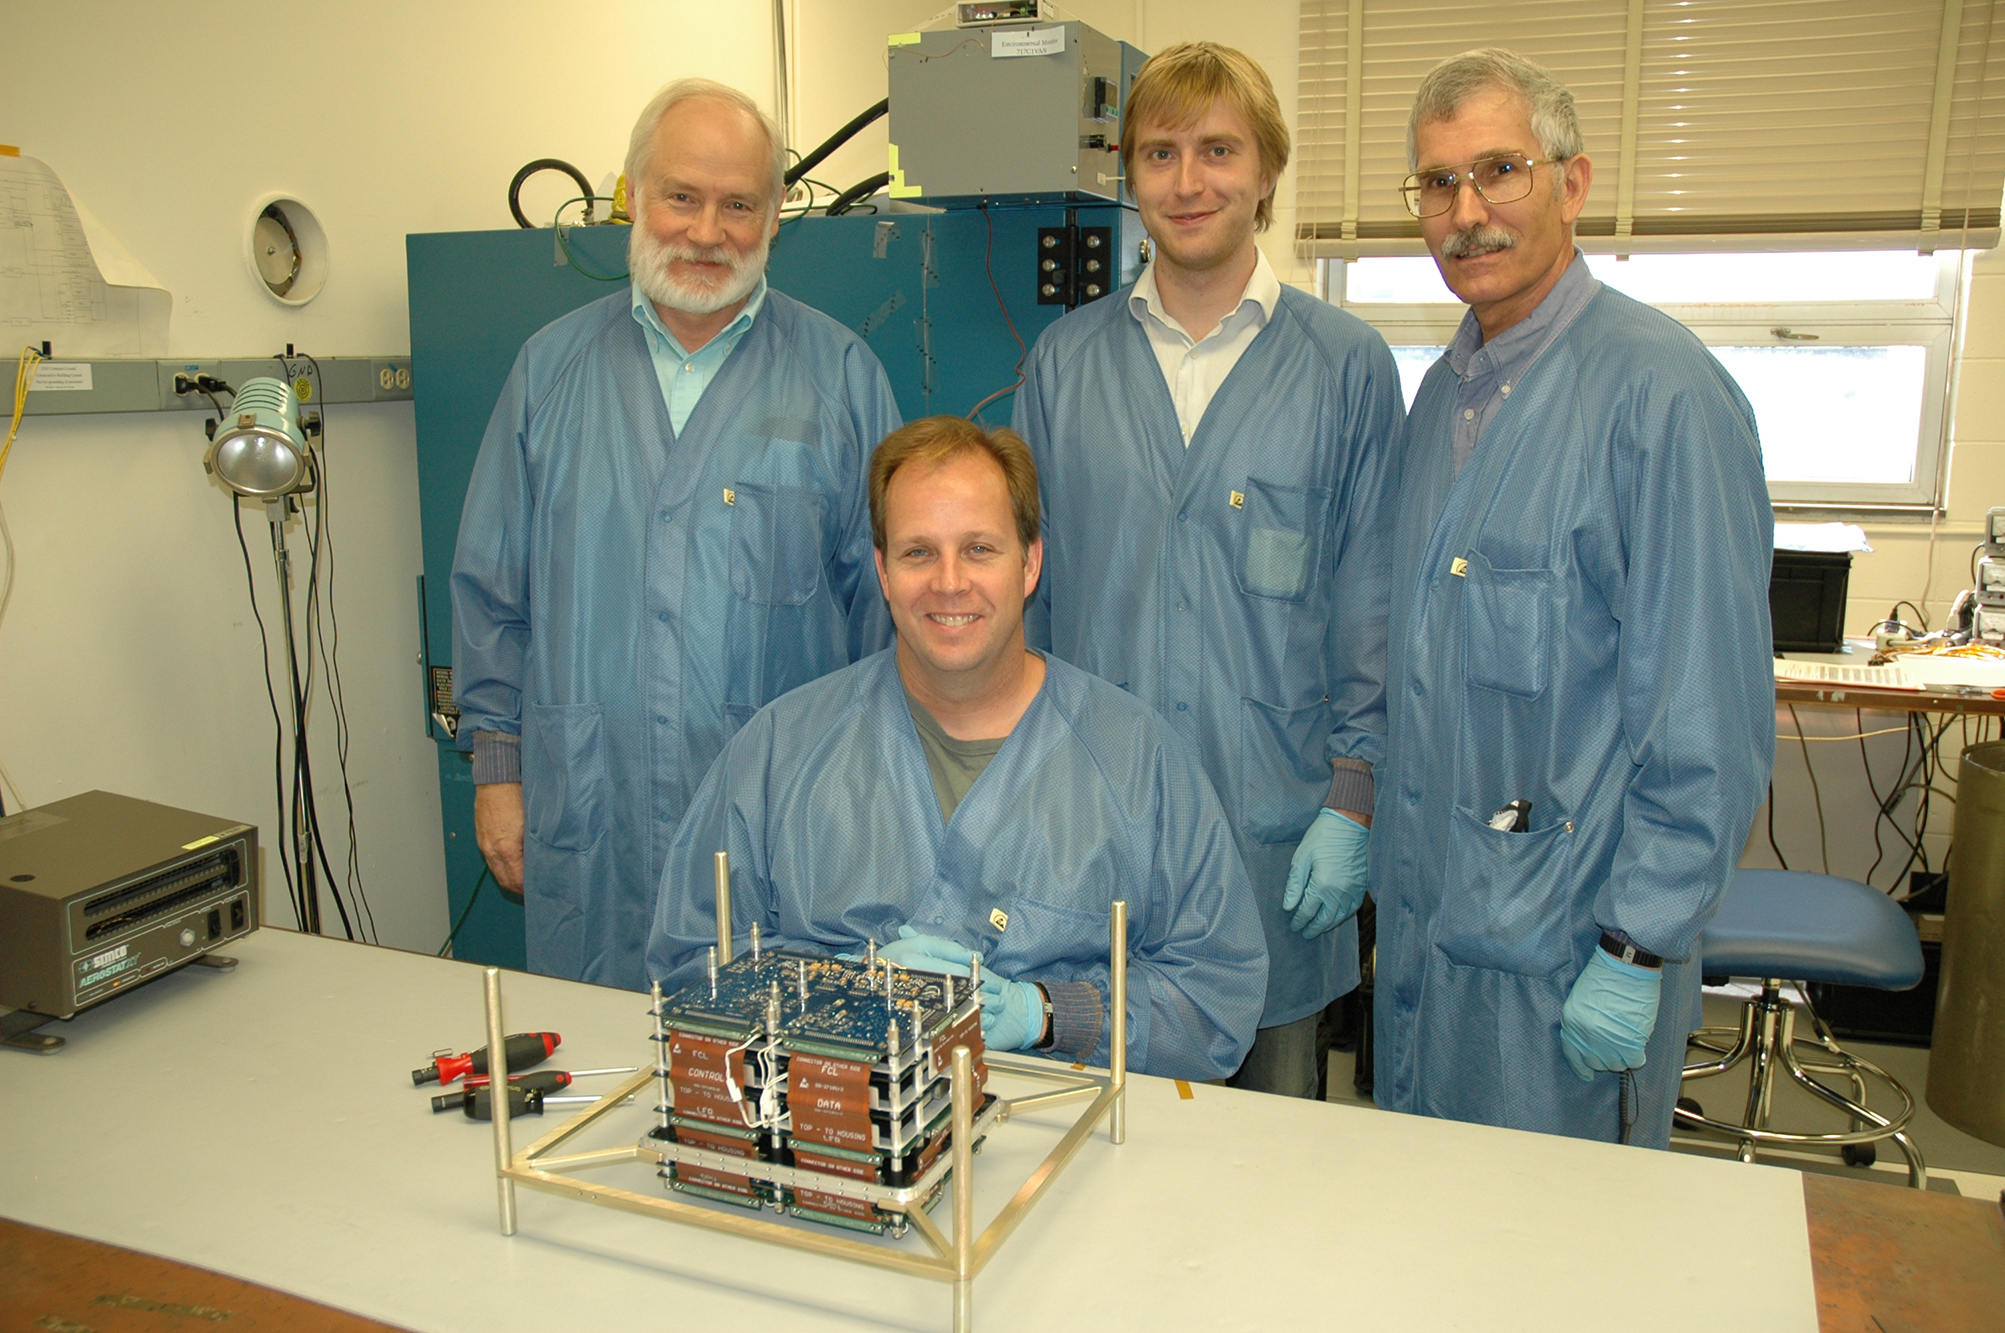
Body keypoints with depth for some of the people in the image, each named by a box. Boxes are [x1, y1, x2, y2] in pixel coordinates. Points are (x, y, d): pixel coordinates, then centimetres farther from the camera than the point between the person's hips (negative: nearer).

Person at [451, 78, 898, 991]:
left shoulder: (839, 373, 3)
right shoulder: (552, 367, 8)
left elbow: (886, 593, 4)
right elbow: (491, 589, 11)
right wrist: (496, 768, 6)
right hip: (586, 821, 2)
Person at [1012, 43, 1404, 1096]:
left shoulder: (1346, 364, 0)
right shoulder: (1064, 361, 6)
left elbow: (1372, 601, 0)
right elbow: (1025, 583, 9)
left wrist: (1352, 803, -6)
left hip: (1275, 826, -1)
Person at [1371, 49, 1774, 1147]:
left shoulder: (1661, 389, -16)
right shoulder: (1444, 393, 9)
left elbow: (1712, 716, -18)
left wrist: (1640, 952, -17)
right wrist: (1363, 821, 14)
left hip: (1566, 933, -7)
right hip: (1422, 907, 7)